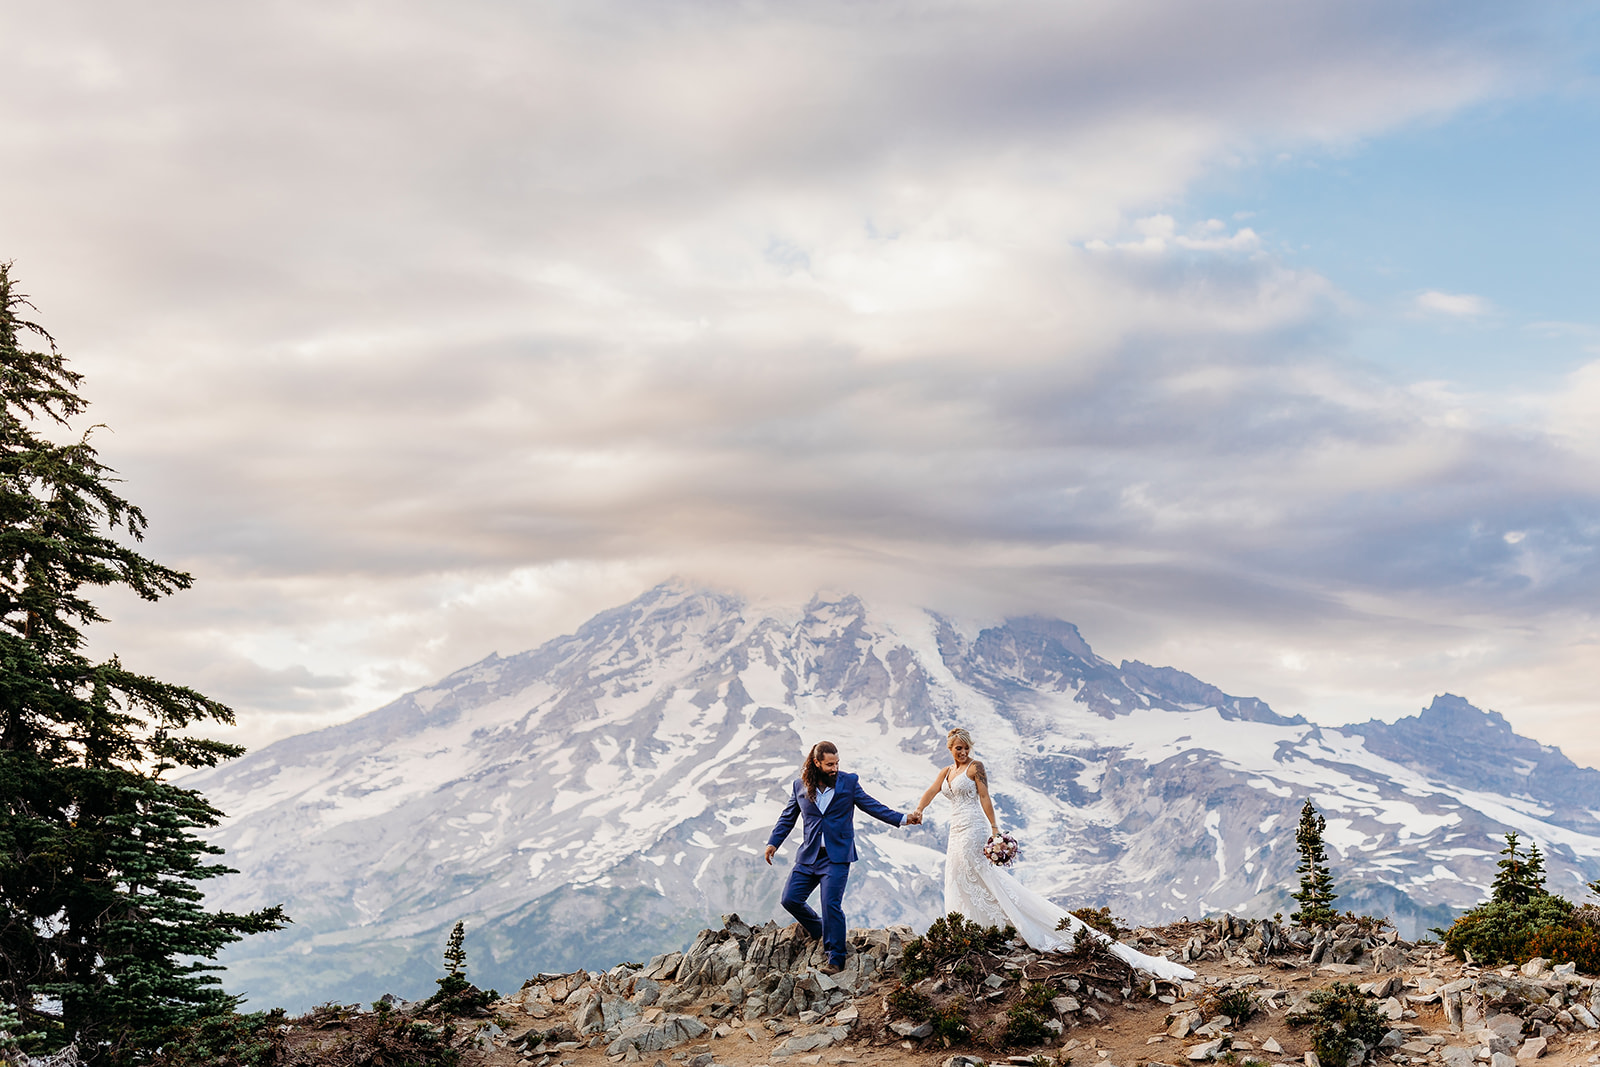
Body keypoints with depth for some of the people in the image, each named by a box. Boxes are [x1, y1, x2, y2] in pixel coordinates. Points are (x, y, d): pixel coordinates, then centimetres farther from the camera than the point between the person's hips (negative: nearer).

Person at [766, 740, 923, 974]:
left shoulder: (849, 782, 1)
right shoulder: (800, 786, 7)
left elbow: (872, 806, 1)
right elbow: (788, 817, 16)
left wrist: (904, 819, -9)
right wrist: (773, 842, 7)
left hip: (837, 856, -4)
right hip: (808, 856, 4)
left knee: (831, 905, -12)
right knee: (790, 899, 1)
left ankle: (836, 960, -4)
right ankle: (822, 933, 25)